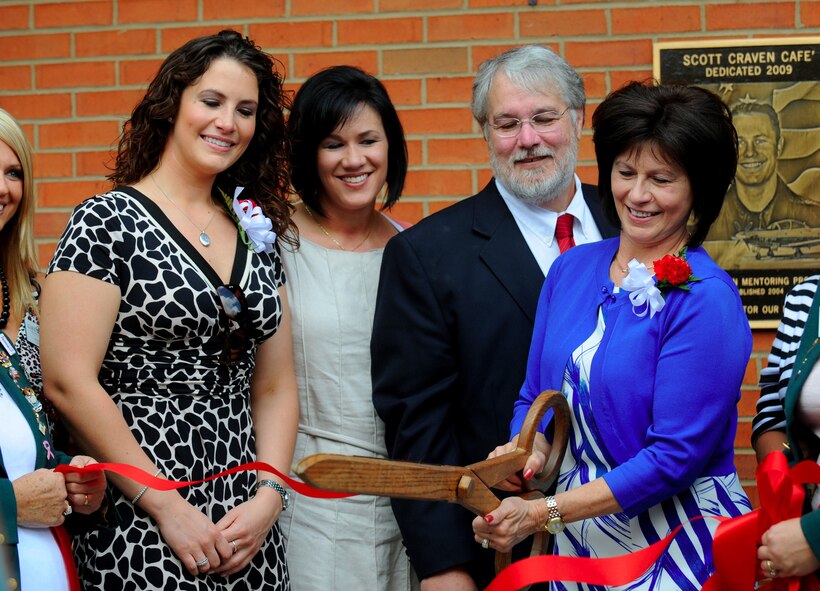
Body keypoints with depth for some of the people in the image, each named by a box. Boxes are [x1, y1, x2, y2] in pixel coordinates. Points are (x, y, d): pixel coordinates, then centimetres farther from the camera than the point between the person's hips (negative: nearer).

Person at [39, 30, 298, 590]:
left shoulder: (255, 235, 9)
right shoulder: (108, 222, -7)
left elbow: (275, 386, 11)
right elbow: (68, 381, -14)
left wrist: (269, 498, -4)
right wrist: (168, 508, -14)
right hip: (140, 528, -5)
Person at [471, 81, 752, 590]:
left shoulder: (706, 298, -15)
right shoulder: (572, 268, 3)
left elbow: (675, 456, -19)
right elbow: (536, 397, 11)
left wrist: (543, 513, -21)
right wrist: (527, 447, -12)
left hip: (676, 548, -5)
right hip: (575, 542, 5)